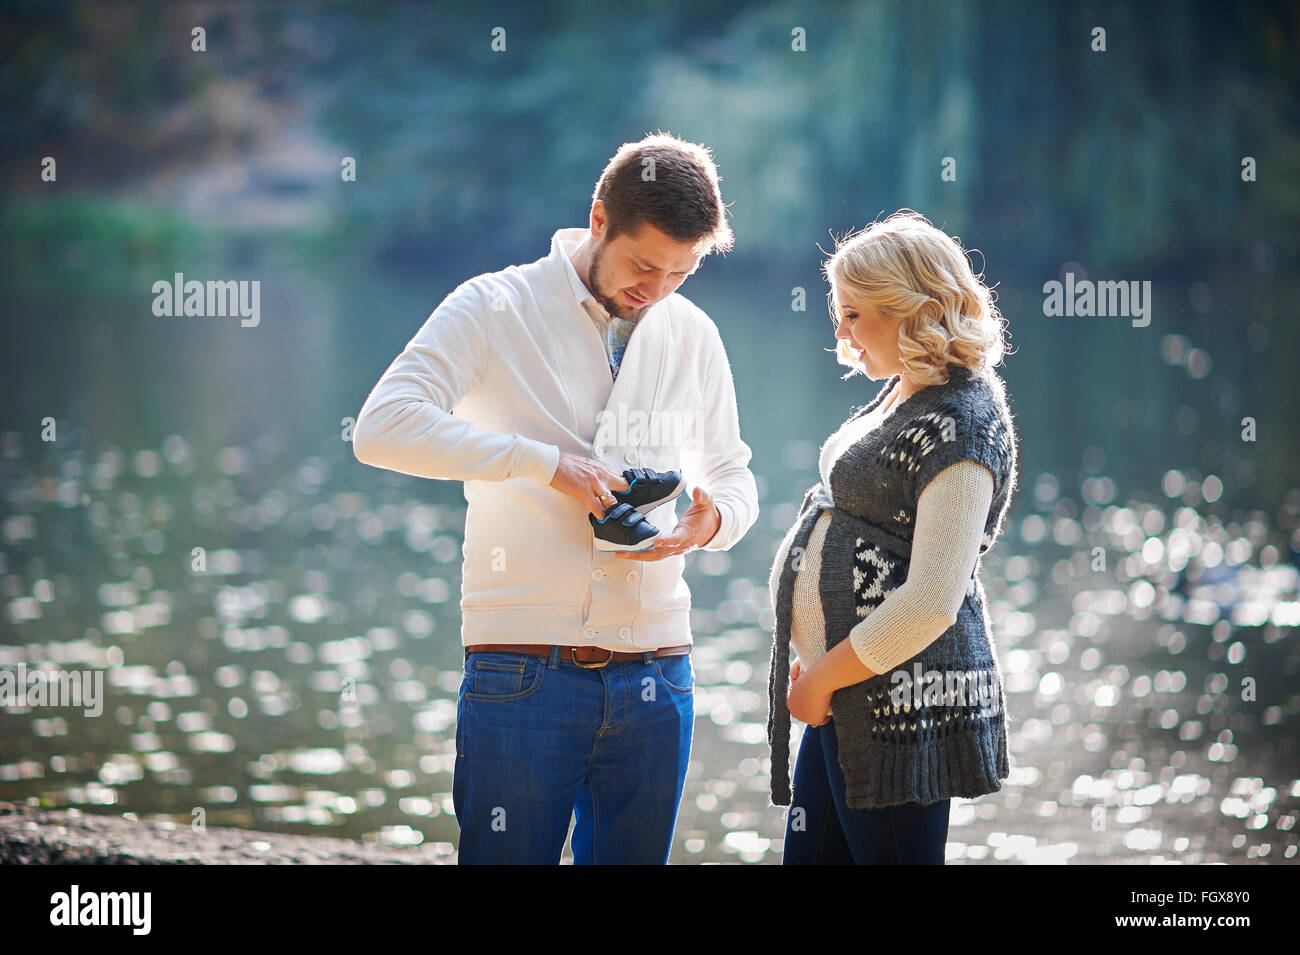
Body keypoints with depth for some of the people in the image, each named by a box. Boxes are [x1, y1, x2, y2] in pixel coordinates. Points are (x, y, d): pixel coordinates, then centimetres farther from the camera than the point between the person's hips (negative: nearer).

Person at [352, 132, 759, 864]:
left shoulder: (693, 336, 13)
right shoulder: (496, 308, -2)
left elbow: (734, 476, 22)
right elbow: (383, 427, -15)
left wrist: (712, 521, -4)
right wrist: (544, 461, -19)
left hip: (655, 674, 4)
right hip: (524, 670, -4)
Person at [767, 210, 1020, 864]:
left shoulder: (961, 424, -15)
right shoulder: (902, 398, 15)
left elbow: (931, 603, -22)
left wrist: (823, 679, -14)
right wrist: (815, 666, 13)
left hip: (902, 700, -10)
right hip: (847, 698, 10)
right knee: (809, 856, 12)